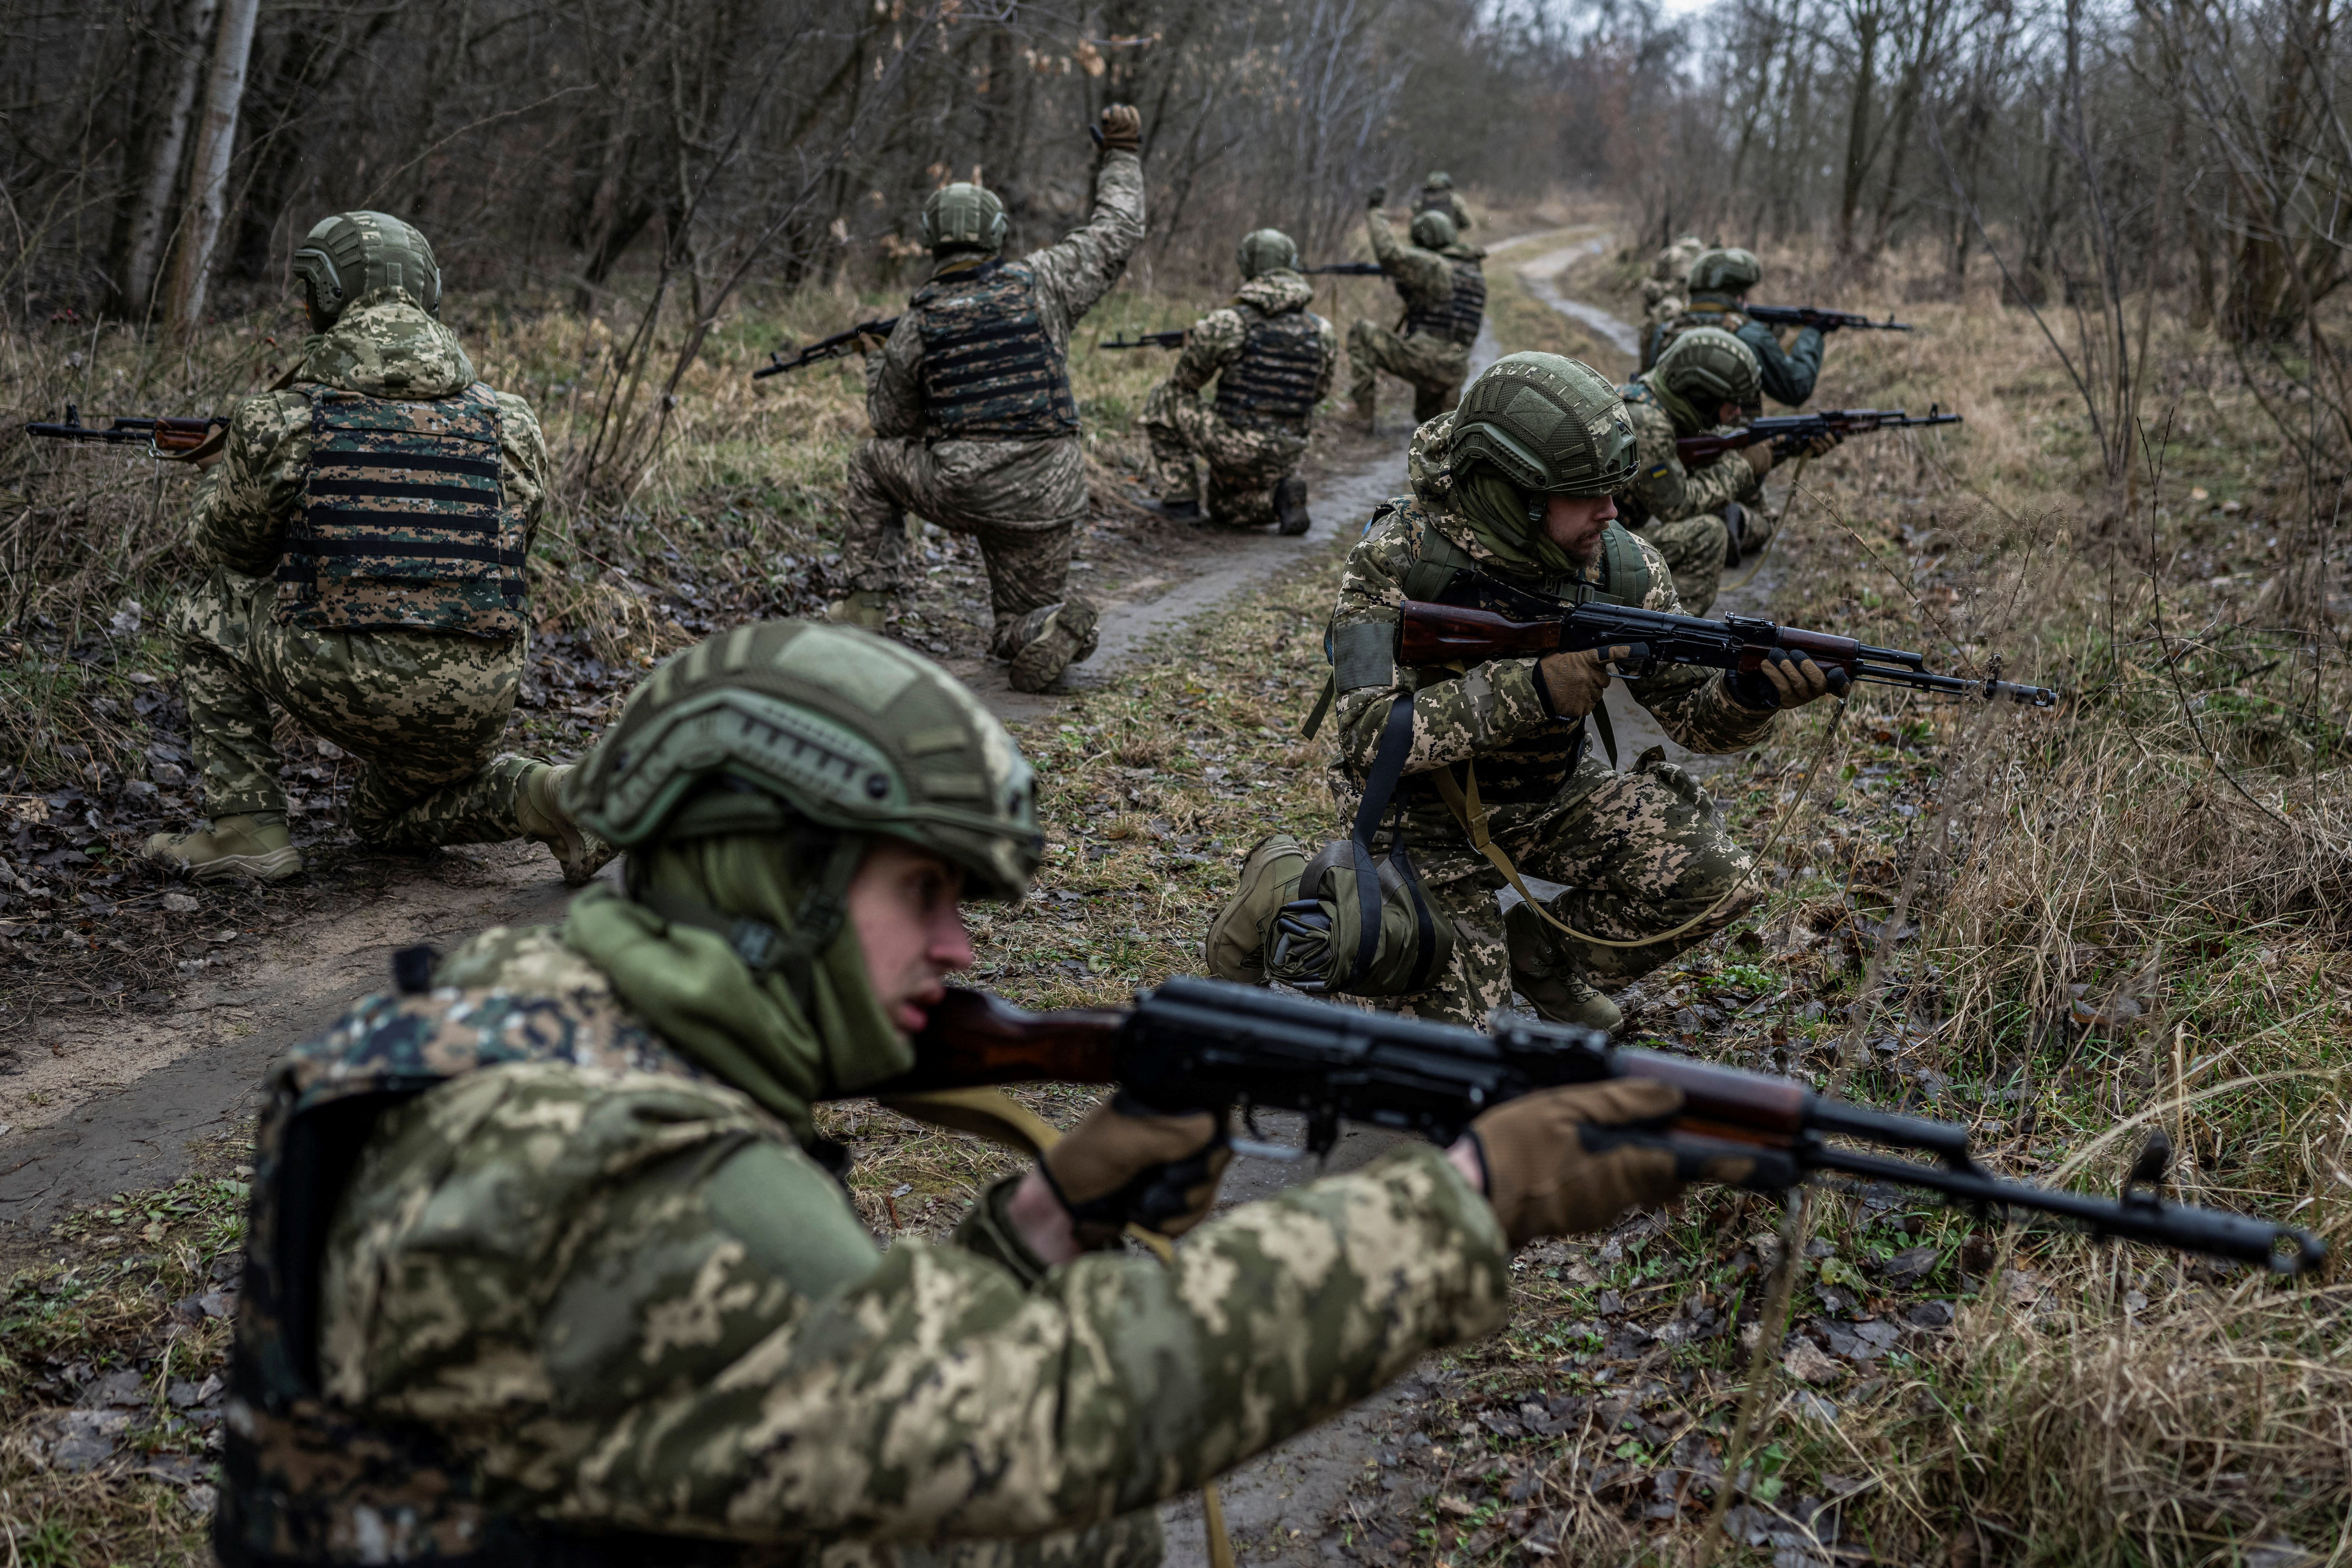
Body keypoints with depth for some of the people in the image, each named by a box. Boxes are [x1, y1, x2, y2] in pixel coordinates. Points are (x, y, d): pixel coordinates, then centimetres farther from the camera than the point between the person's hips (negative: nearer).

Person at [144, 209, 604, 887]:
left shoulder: (280, 420, -1)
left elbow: (232, 548, 15)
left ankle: (246, 830, 16)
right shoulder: (511, 424, 7)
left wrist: (220, 472, 38)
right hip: (477, 701, 4)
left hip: (345, 688, -4)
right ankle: (545, 797, 4)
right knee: (388, 818, 34)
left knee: (210, 616, 24)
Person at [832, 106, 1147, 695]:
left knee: (873, 461, 28)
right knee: (1031, 615, 20)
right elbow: (1117, 234, 10)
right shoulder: (1038, 285, -2)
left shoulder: (917, 322, -1)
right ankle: (1058, 626, -19)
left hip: (959, 491, -1)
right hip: (1047, 502, 1)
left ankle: (867, 605, 21)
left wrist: (877, 363, 30)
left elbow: (893, 422, 10)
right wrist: (1122, 156, 24)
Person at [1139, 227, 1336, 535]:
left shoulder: (1225, 324, -10)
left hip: (1232, 448, -5)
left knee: (1164, 400, 19)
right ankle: (1282, 494, 2)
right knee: (1227, 511, 32)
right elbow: (1320, 392, 17)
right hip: (1283, 458, 5)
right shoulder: (1323, 332, 2)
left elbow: (1185, 382, 4)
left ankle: (1180, 497, 15)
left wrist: (1191, 345, 26)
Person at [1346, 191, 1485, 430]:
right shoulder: (1473, 272, 18)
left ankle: (1362, 410, 2)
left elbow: (1389, 253, -18)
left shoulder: (1433, 266, -9)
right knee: (1428, 420, 31)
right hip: (1453, 372, 8)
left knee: (1361, 332, 6)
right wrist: (1403, 285, 20)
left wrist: (1376, 214, -6)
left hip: (1421, 360, -8)